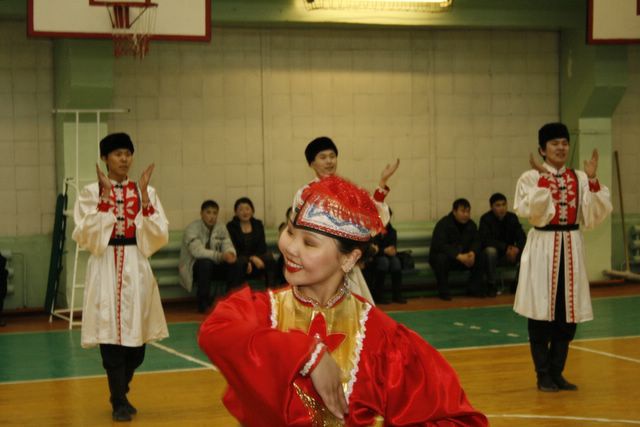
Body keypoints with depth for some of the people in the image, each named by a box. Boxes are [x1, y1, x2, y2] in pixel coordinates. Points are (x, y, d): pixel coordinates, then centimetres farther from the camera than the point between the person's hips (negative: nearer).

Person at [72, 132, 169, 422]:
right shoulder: (92, 193, 1)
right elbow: (85, 236, -9)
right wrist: (105, 198, -14)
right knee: (111, 336, -6)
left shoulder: (146, 191, 7)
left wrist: (144, 196, -10)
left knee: (137, 339, 6)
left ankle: (120, 393, 30)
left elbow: (160, 235, 0)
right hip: (106, 267, -2)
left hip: (136, 267, 2)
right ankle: (119, 402, 8)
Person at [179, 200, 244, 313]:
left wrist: (230, 254, -33)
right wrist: (220, 256, -42)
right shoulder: (192, 228, -16)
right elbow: (197, 251, -30)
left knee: (236, 265, -20)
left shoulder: (221, 228, 3)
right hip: (193, 266, -5)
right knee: (206, 262, -37)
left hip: (214, 265, 5)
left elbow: (227, 246, -6)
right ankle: (203, 304, -27)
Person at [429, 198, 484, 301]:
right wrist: (458, 256, -41)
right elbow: (439, 245, -31)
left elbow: (476, 241, -4)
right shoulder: (443, 224, -19)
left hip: (463, 257, 5)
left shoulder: (471, 225, 2)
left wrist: (473, 253, -29)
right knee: (442, 258, -38)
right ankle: (443, 291, -24)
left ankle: (474, 289, -5)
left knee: (478, 258, -20)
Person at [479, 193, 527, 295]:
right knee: (490, 251, -37)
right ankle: (491, 285, -23)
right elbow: (485, 240, -22)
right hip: (494, 253, -4)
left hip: (509, 253, 4)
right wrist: (505, 247, -31)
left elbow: (522, 237, -5)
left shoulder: (512, 217, 0)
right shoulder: (486, 219, -12)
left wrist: (517, 248, -28)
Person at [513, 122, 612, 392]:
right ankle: (543, 375, 12)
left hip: (571, 248, 4)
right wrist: (543, 179, -20)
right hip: (543, 249, -4)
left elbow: (594, 217, -1)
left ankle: (556, 372, 21)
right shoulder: (530, 178, -4)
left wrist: (592, 180, -10)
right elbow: (534, 214, -16)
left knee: (569, 314, 8)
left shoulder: (579, 178, 7)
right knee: (541, 313, 0)